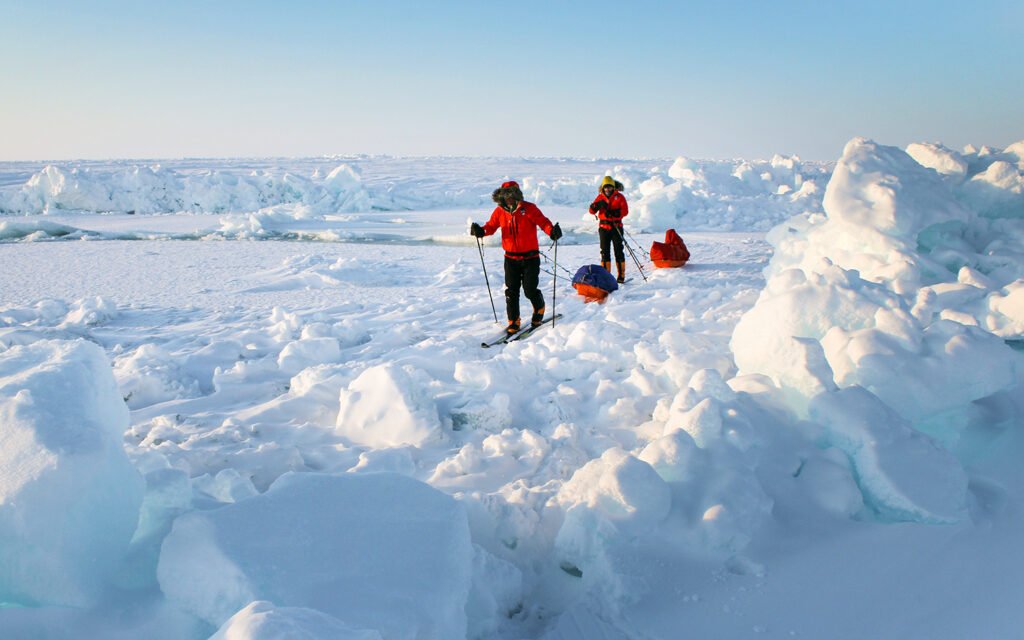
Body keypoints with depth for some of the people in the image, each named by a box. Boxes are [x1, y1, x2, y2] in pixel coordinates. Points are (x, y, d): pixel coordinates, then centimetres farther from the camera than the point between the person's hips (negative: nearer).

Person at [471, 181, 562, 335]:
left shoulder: (529, 208, -10)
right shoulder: (500, 211, 1)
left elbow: (543, 222, -14)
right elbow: (491, 226, 7)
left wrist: (552, 231, -34)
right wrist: (481, 231, -15)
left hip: (530, 257, -3)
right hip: (511, 258, 3)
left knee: (530, 290, -3)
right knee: (511, 291, 1)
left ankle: (539, 309, 29)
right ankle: (513, 322, 12)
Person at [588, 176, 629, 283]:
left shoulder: (619, 197, 0)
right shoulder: (600, 197, 9)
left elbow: (625, 211, -11)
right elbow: (592, 211, 1)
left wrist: (614, 213, -27)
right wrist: (598, 205, -20)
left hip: (616, 227, -3)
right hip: (604, 227, 3)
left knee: (618, 252, -2)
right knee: (605, 252, 4)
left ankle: (621, 276, 1)